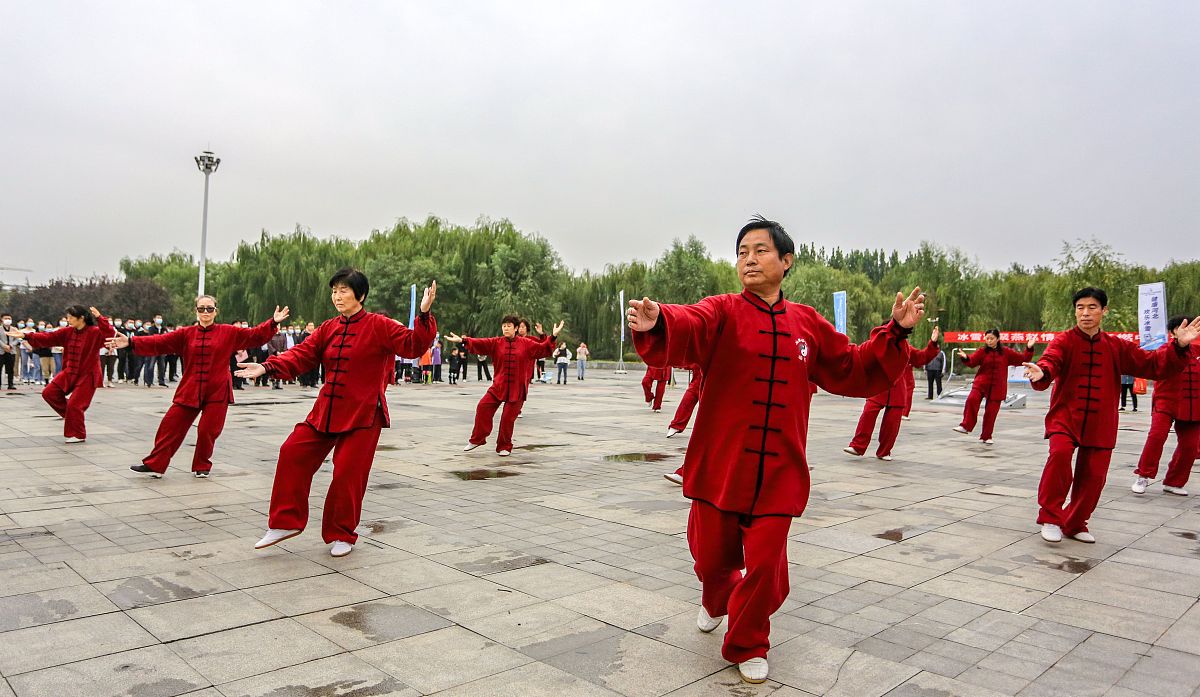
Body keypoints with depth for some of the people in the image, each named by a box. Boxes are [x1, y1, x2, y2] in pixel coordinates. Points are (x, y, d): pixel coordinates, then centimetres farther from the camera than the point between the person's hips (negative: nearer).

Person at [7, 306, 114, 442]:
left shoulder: (95, 332, -17)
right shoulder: (68, 331, 3)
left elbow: (109, 333, -34)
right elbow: (49, 337, 6)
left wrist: (99, 318, -42)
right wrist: (25, 336, 1)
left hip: (87, 375, -7)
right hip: (69, 372, 7)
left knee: (74, 405, -5)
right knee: (49, 393, 6)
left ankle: (78, 435, 12)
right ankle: (70, 413, 25)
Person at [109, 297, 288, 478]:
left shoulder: (229, 332, 2)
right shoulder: (185, 334, 5)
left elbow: (255, 335, -1)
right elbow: (159, 342, 0)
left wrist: (273, 323, -13)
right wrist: (131, 342, -10)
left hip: (217, 392, -2)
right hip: (189, 391, 2)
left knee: (207, 431, -1)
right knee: (170, 426, 3)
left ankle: (202, 467, 20)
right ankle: (155, 465, 15)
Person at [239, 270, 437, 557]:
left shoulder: (379, 326, -9)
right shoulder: (328, 328, 8)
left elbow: (412, 345, -18)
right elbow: (302, 355, 3)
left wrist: (424, 315, -33)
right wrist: (268, 367, -11)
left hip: (362, 415, -6)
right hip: (326, 411, 6)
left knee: (347, 473, -4)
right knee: (293, 453, 2)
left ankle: (342, 535, 18)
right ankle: (286, 522, 17)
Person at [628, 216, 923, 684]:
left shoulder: (807, 324, 6)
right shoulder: (722, 313, -6)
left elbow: (855, 372, 14)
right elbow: (685, 328, -28)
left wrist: (895, 334, 1)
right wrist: (655, 325, -51)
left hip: (778, 474, 2)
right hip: (719, 466, -1)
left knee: (765, 566, 3)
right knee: (712, 558, 12)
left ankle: (747, 646, 31)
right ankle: (716, 600, 50)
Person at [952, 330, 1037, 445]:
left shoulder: (1006, 352, 4)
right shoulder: (982, 351, 2)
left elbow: (1023, 359, 8)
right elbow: (972, 362, -9)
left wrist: (1029, 348, -5)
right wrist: (965, 358, -29)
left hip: (997, 387, 1)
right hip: (981, 383, -1)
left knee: (991, 412, 2)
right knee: (972, 399, -28)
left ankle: (986, 437, 17)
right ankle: (965, 426, -23)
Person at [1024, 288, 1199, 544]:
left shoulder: (1117, 347, 6)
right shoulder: (1064, 341, -5)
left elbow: (1154, 365, 5)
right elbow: (1051, 361, -24)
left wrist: (1179, 347, -11)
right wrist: (1041, 373, -48)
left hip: (1100, 425, 4)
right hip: (1065, 417, -4)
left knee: (1093, 477, 5)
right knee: (1060, 453, -30)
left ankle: (1074, 524, 28)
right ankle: (1050, 517, -14)